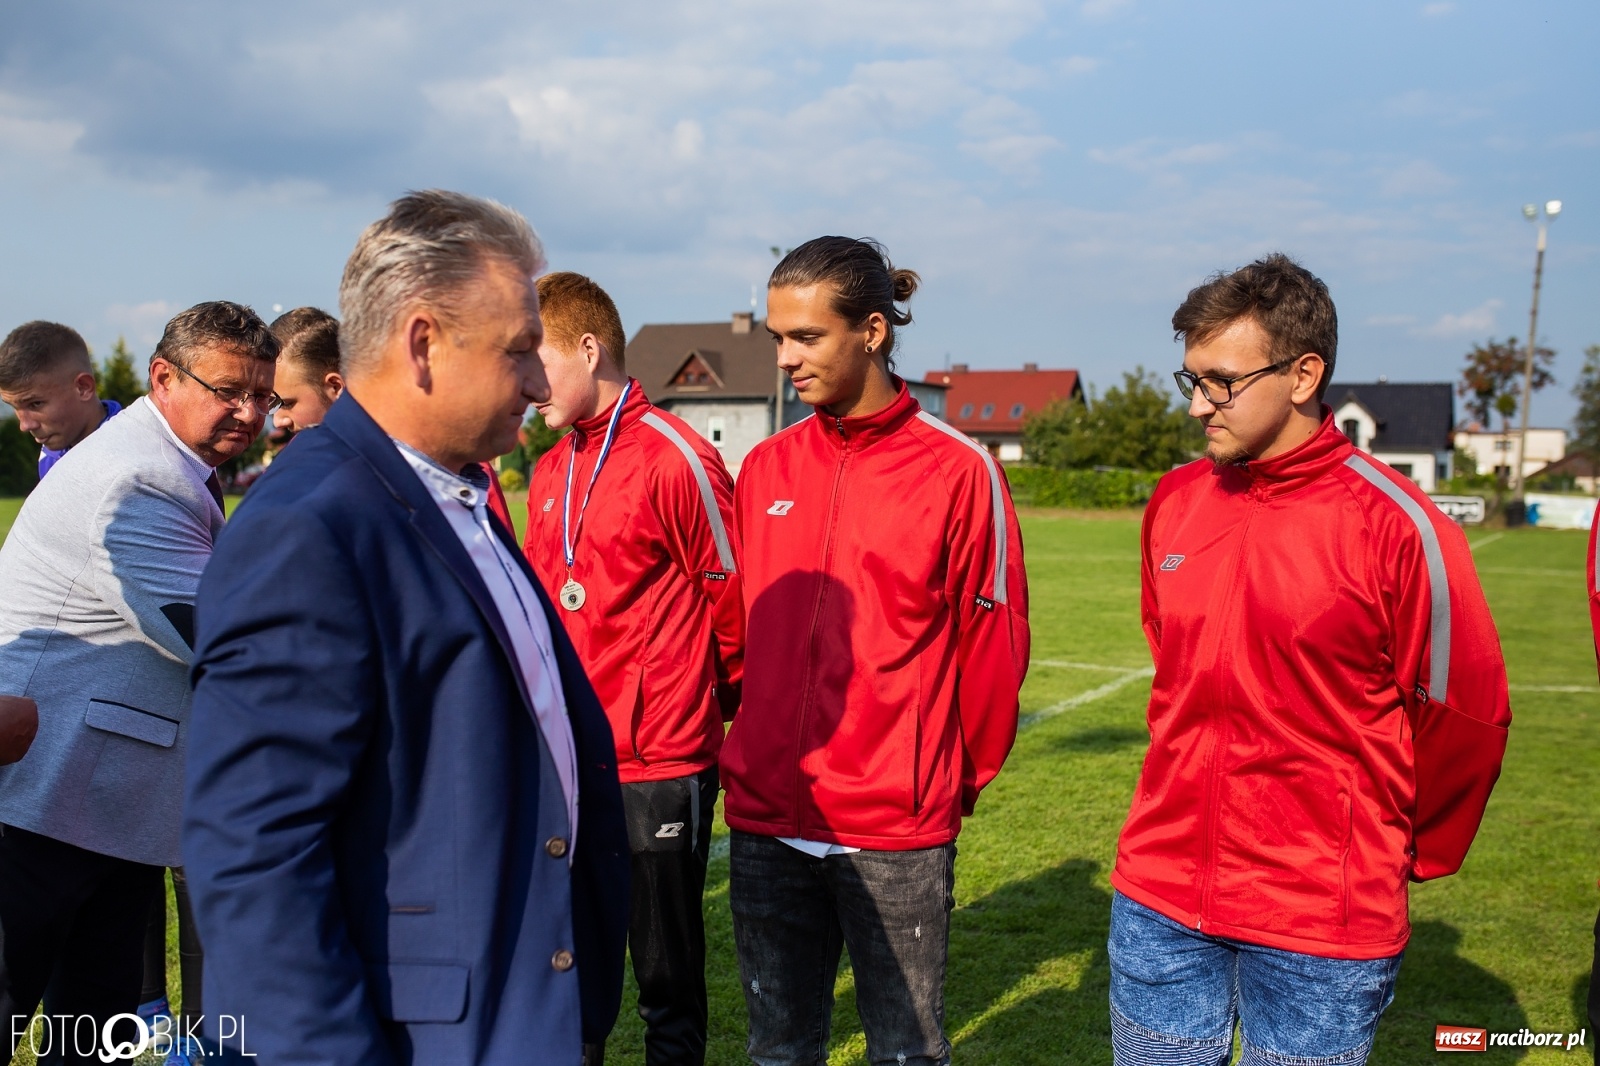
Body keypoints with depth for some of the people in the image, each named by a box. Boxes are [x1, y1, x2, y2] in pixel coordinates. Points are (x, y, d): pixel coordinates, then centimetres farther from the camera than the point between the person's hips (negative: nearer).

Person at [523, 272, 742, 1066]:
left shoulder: (677, 460, -13)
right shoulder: (549, 472, 11)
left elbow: (737, 604, -7)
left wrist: (716, 704, 6)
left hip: (659, 768, -7)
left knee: (666, 973, 7)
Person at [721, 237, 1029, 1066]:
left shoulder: (957, 470, -8)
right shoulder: (765, 468, 6)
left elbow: (992, 643, -3)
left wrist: (962, 779, 5)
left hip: (896, 829, -4)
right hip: (765, 820, 4)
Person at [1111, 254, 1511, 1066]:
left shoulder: (1393, 527, -14)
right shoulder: (1175, 502, 2)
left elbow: (1462, 718, -5)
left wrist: (1406, 854, 5)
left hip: (1319, 926, -5)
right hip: (1159, 895, 5)